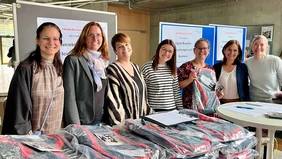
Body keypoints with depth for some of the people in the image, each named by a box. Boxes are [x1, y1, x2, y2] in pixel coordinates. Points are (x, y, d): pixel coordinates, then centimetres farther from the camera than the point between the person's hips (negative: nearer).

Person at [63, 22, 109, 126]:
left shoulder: (103, 62, 9)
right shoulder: (72, 60, -9)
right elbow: (69, 97, -13)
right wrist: (75, 127, -17)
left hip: (102, 122, 5)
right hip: (82, 123, -5)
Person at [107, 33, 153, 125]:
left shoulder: (135, 67, 9)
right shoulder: (112, 70, -13)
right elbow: (113, 102, -19)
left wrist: (150, 114, 11)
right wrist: (122, 125, -22)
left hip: (141, 120, 7)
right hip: (126, 123, -6)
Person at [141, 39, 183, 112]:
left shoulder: (172, 69, 7)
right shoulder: (147, 68, -10)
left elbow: (177, 91, 11)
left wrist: (181, 109, 8)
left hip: (172, 109, 5)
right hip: (154, 111, -5)